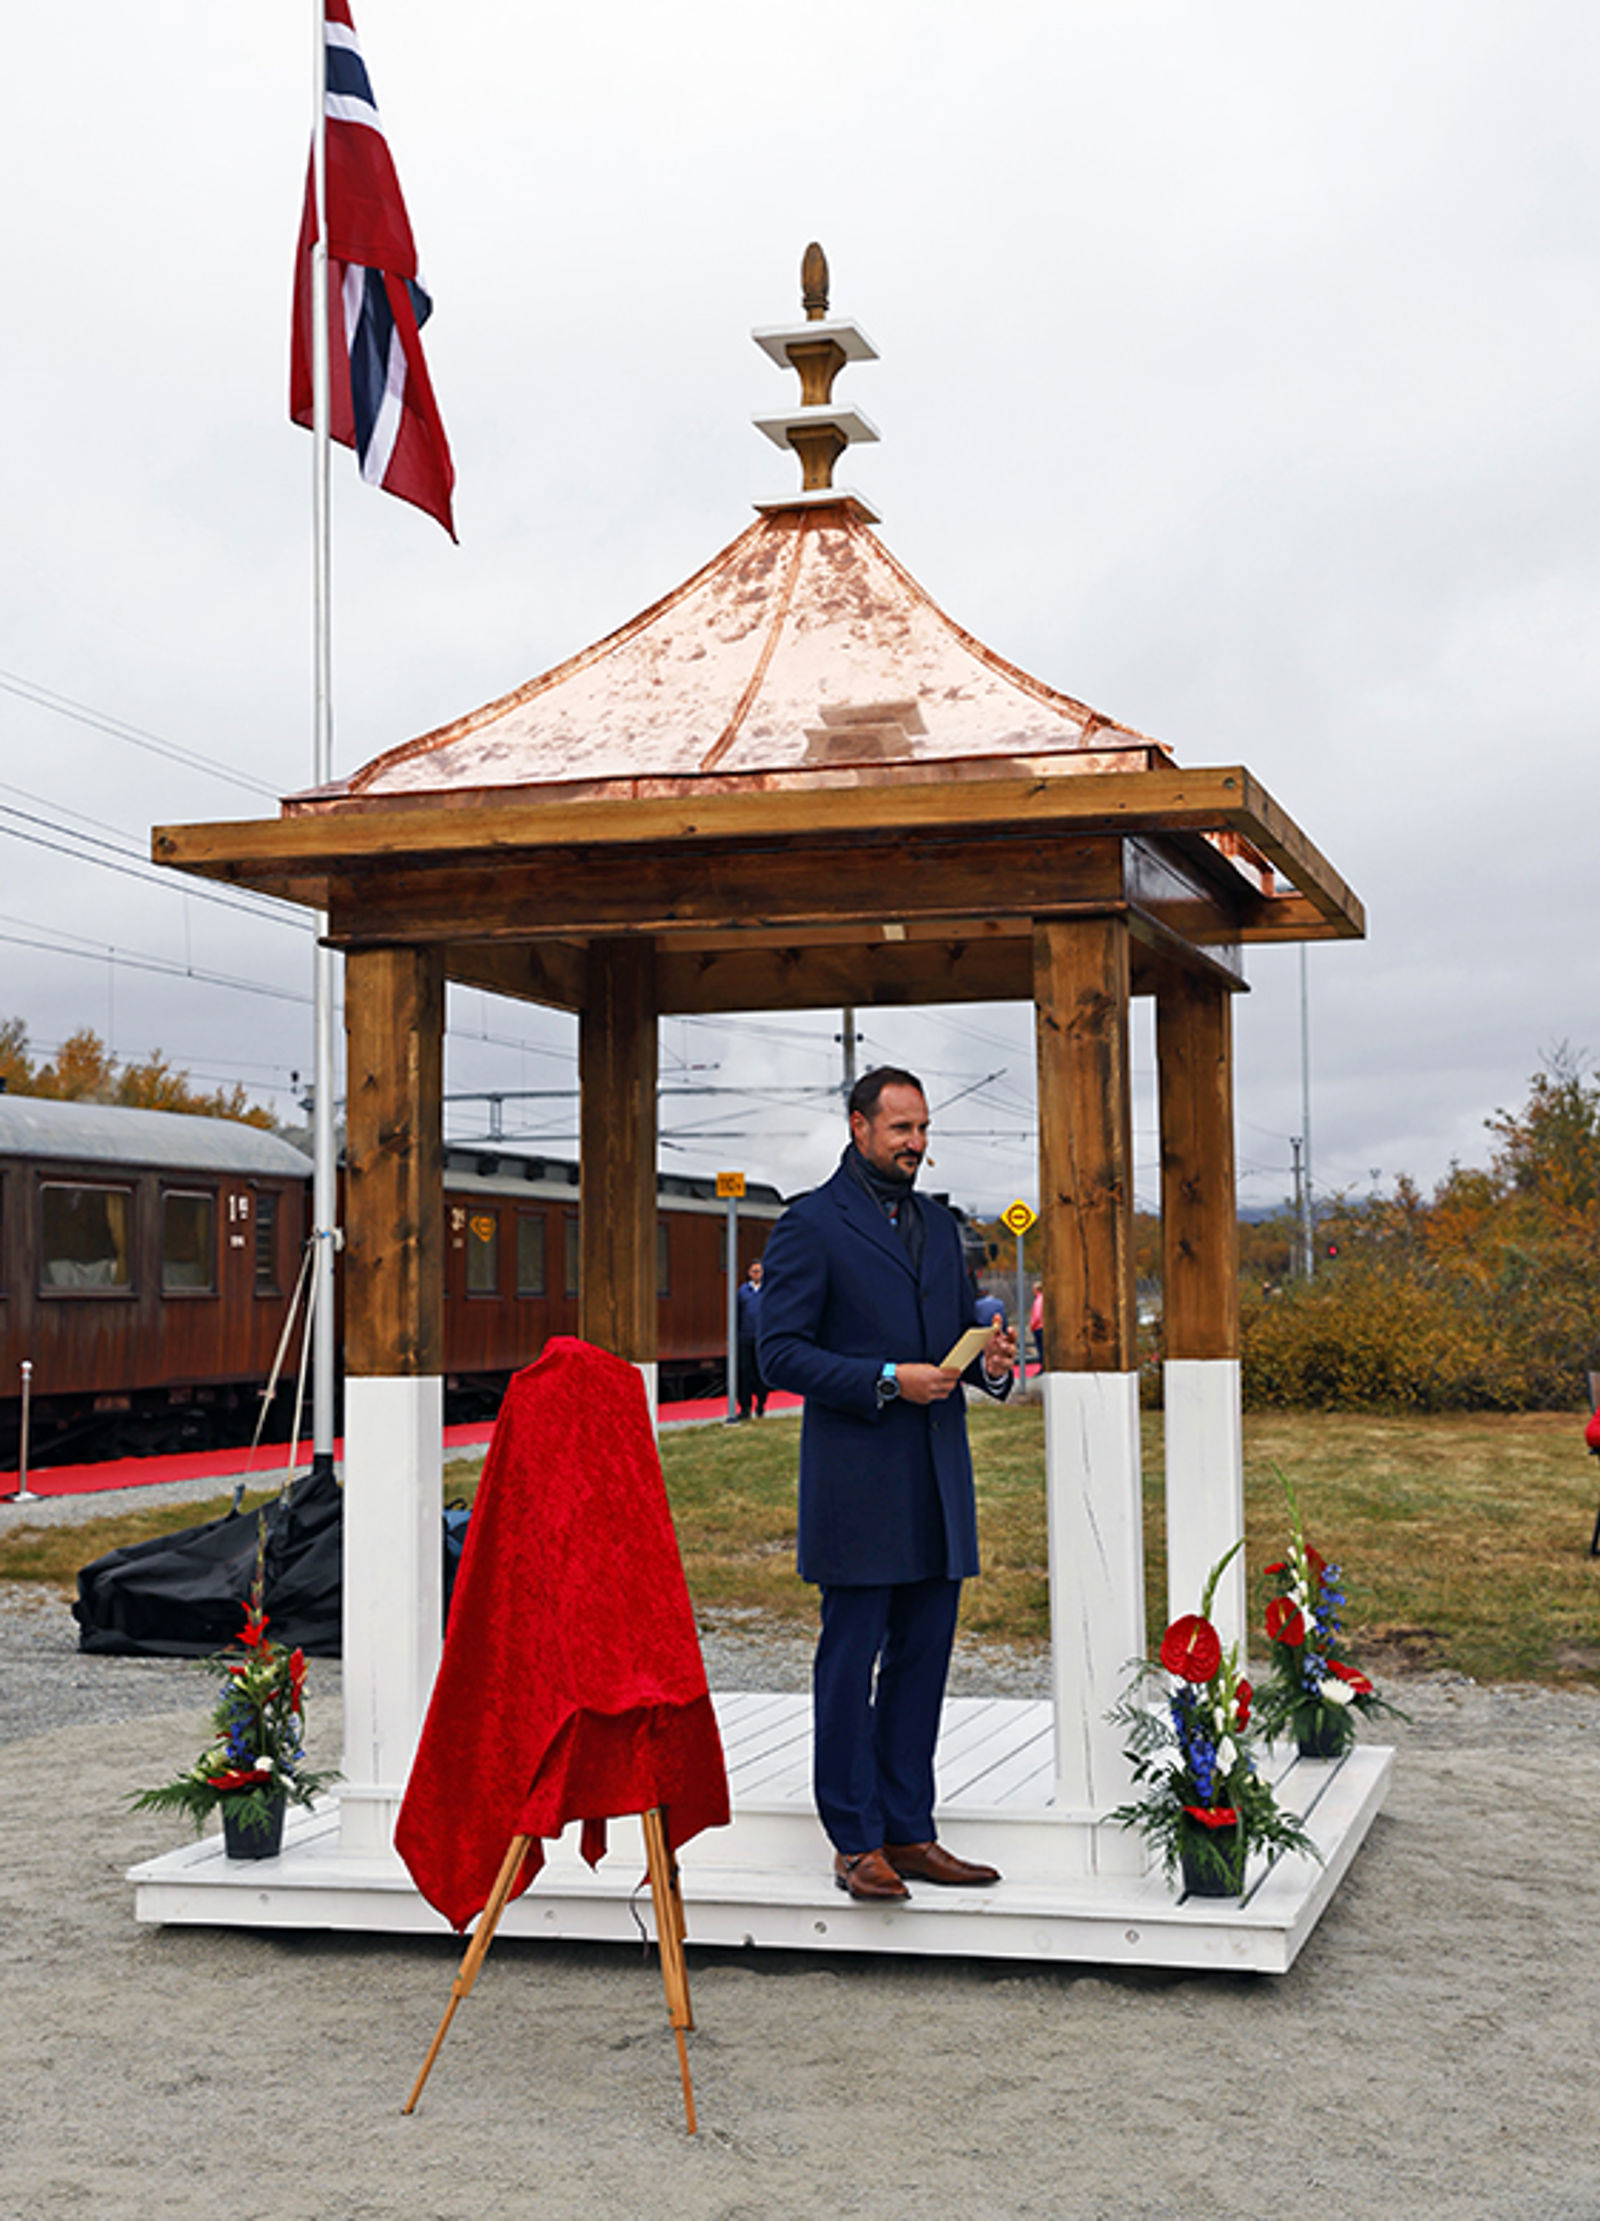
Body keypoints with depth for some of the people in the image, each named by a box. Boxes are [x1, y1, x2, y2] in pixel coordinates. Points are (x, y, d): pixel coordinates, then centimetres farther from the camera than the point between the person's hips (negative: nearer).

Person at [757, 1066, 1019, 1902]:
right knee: (850, 1661, -1)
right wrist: (887, 1381, -18)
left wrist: (991, 1361, 0)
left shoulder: (939, 1225, 17)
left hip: (937, 1487, 7)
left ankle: (909, 1832, 17)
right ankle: (855, 1842, 6)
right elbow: (781, 1353, -9)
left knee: (923, 1659, 9)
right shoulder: (811, 1225, -4)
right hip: (857, 1488, -7)